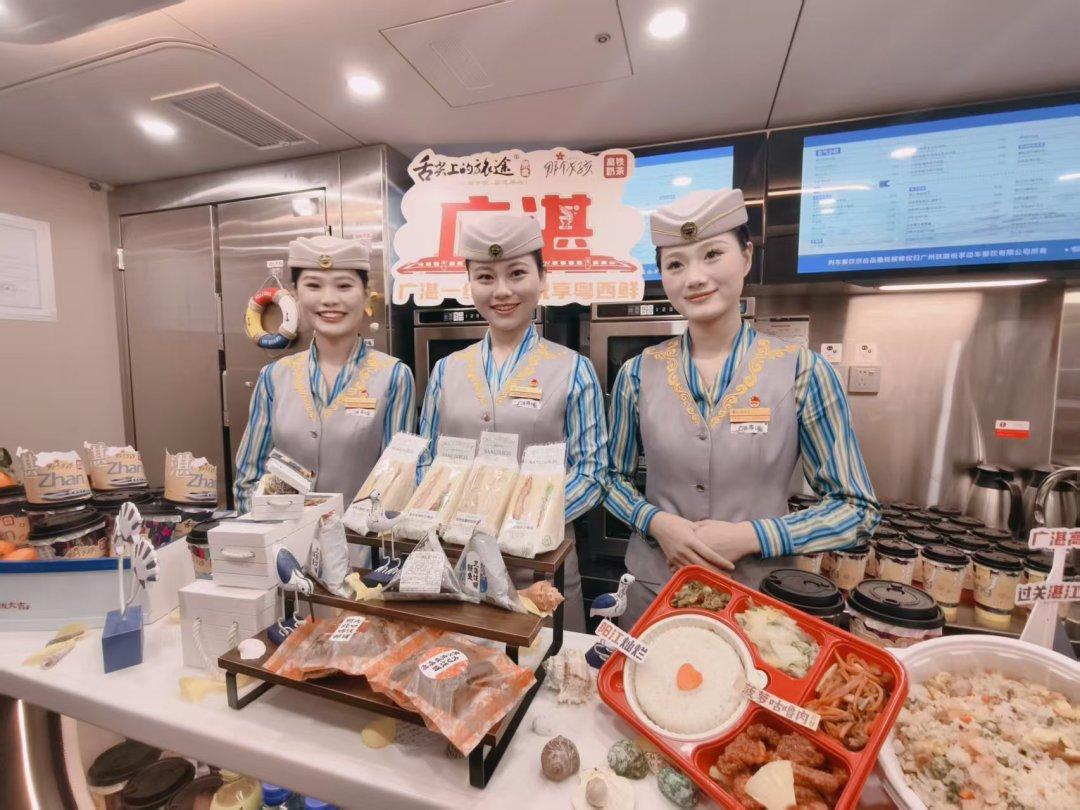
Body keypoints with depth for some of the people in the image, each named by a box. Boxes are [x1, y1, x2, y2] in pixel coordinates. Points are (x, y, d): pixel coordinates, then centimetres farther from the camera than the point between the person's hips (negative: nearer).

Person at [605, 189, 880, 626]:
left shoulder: (802, 371, -10)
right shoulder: (638, 373, -6)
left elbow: (856, 507, -5)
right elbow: (612, 477, 4)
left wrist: (749, 536, -18)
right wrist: (656, 522, -15)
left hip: (760, 593, -1)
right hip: (651, 589, 2)